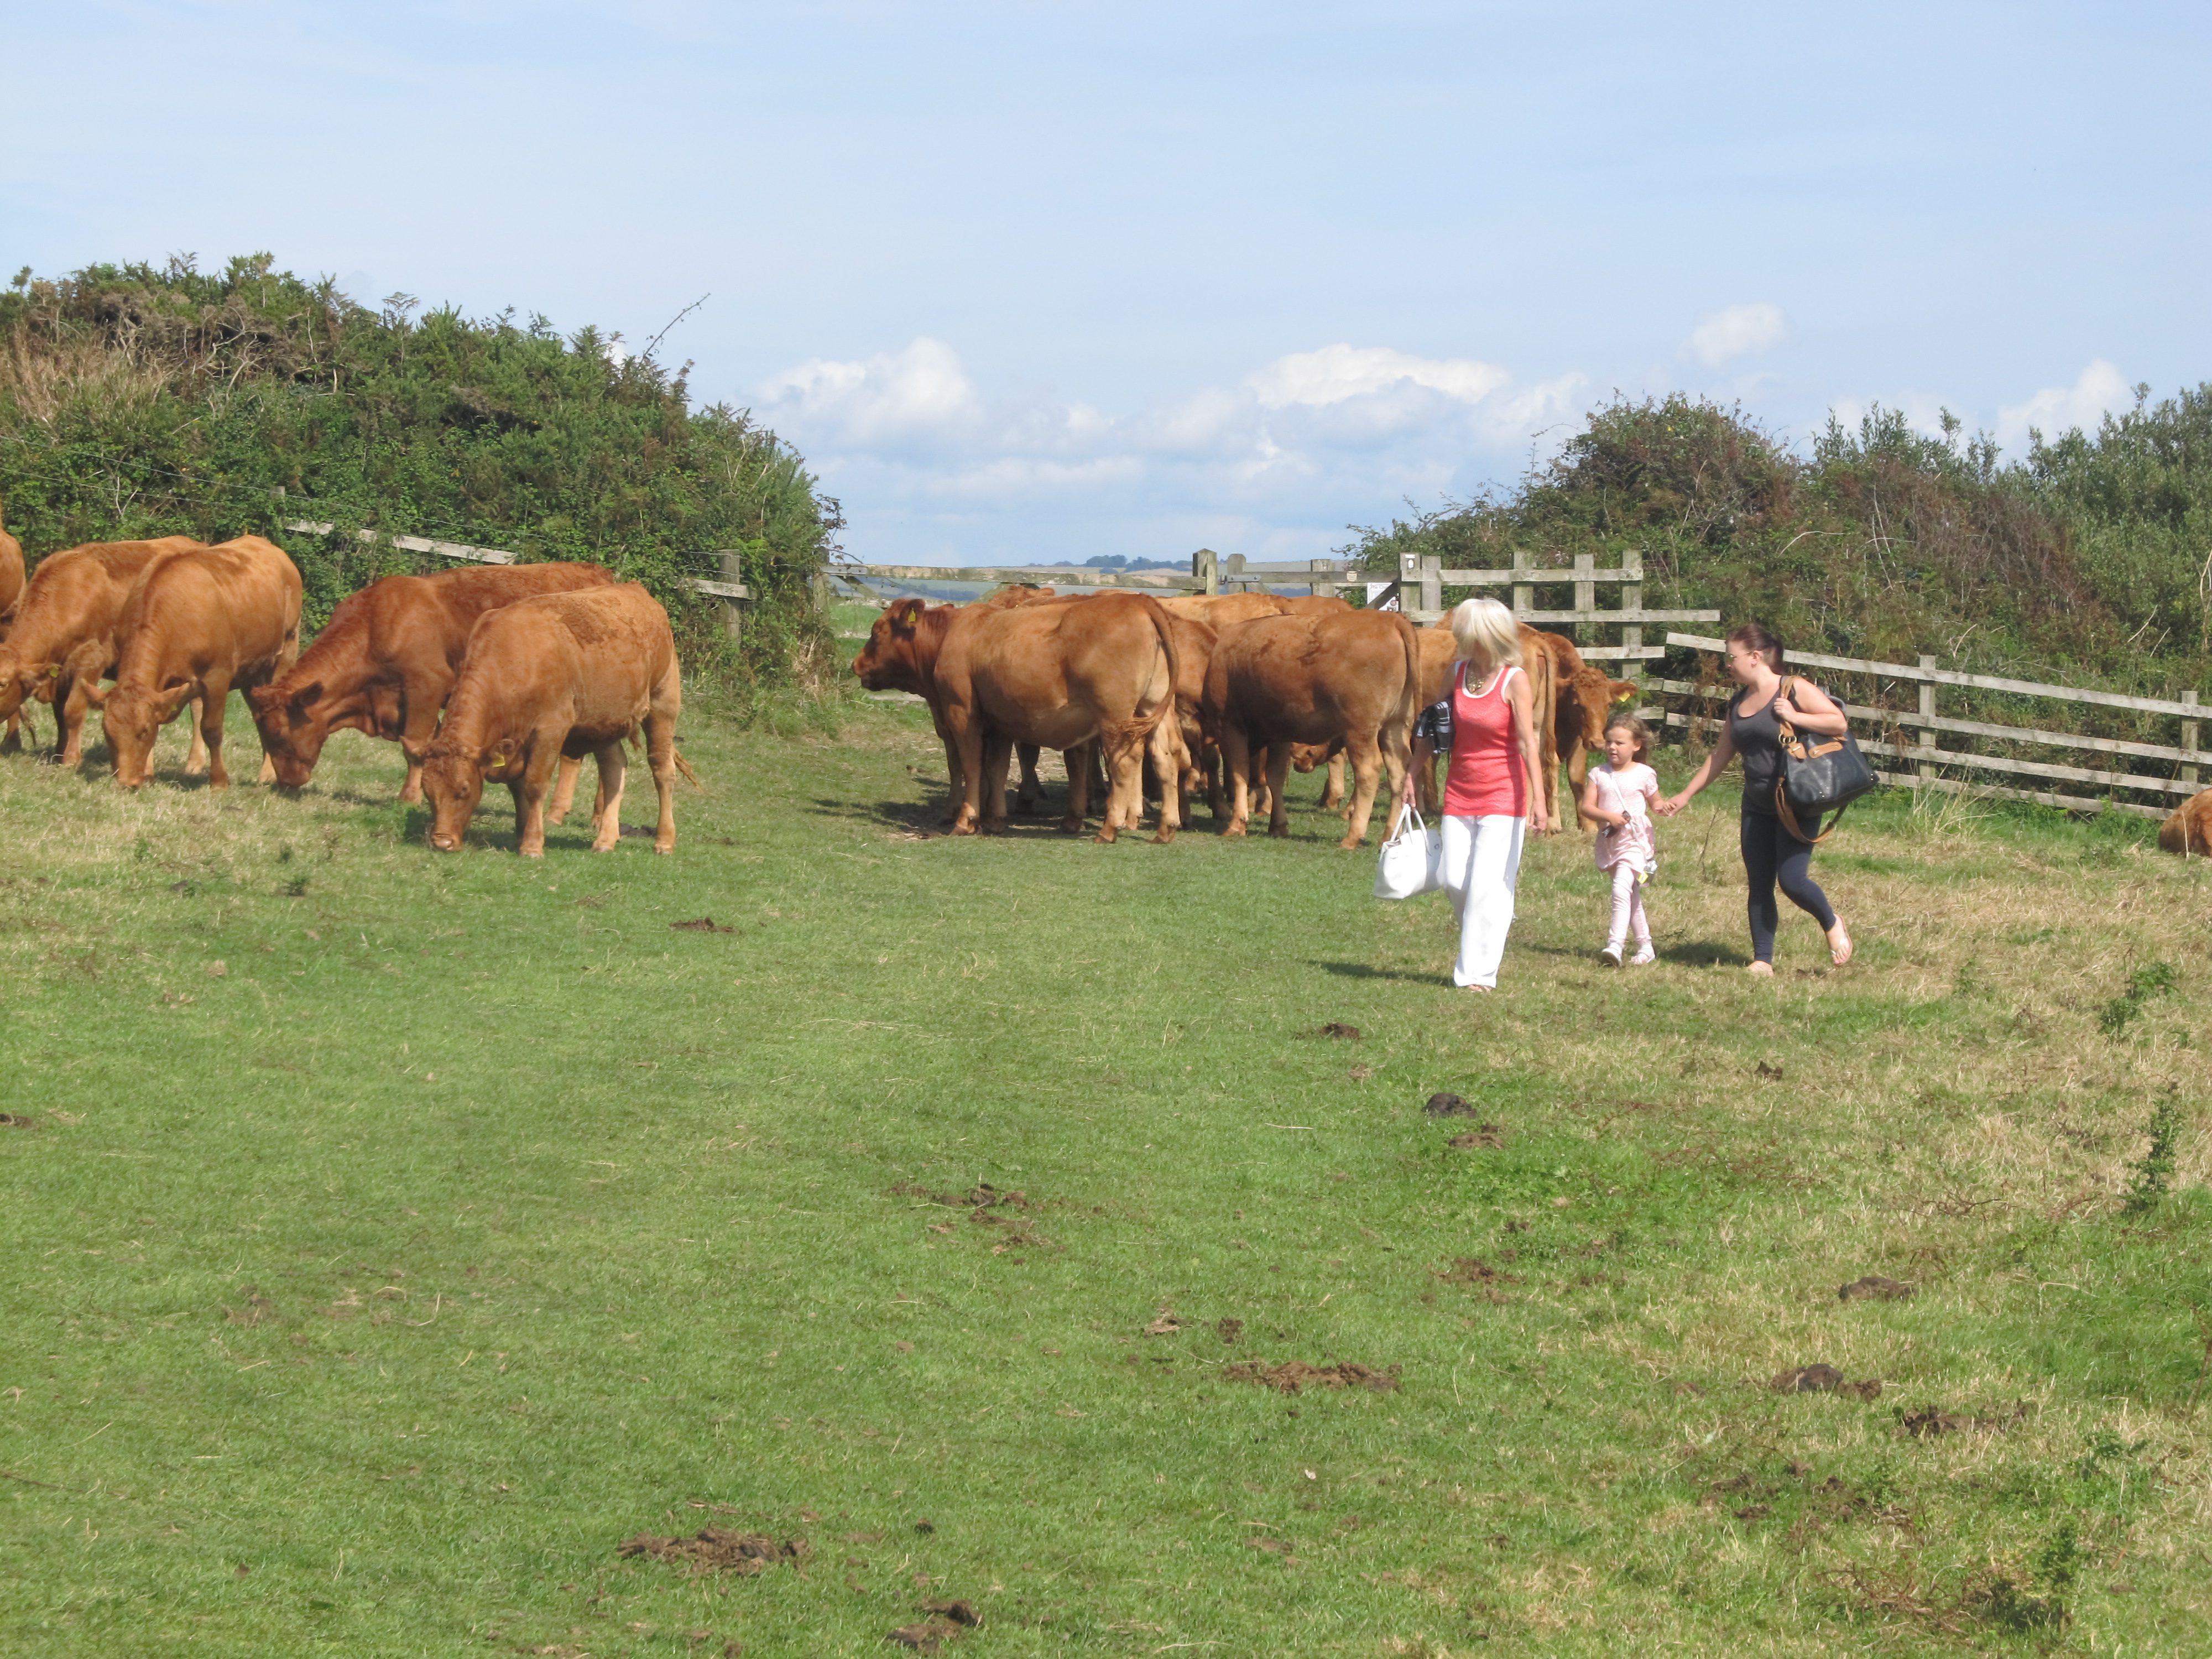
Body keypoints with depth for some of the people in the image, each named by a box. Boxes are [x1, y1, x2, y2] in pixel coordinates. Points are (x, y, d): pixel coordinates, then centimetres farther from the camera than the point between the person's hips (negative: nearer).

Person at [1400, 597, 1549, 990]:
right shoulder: (1458, 671, 4)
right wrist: (1412, 775, 16)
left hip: (1503, 793, -6)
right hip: (1460, 791, 6)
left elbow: (1527, 741, -17)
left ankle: (1478, 973, -2)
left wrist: (1538, 796, -24)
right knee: (1454, 881, 5)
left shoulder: (1514, 680, -12)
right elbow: (1432, 726, 15)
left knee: (1487, 884, -8)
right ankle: (1489, 929, 31)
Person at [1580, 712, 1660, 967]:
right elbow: (1586, 807, -4)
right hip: (1609, 841, 4)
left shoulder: (1644, 774, -2)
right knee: (1632, 897, 14)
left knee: (1622, 890, -21)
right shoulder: (1598, 774, 3)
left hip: (1635, 842, -4)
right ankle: (1645, 946, 24)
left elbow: (1655, 803, 10)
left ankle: (1615, 945, -27)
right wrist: (1609, 817, -19)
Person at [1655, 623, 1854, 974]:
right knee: (1759, 885, 4)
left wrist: (1795, 717, -20)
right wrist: (1684, 796, 20)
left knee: (1792, 879, -12)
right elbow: (1720, 757, 20)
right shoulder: (1738, 704, 13)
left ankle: (1832, 925, 16)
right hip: (1757, 806, 7)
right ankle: (1763, 960, 10)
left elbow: (1839, 722, -13)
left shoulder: (1794, 690, -8)